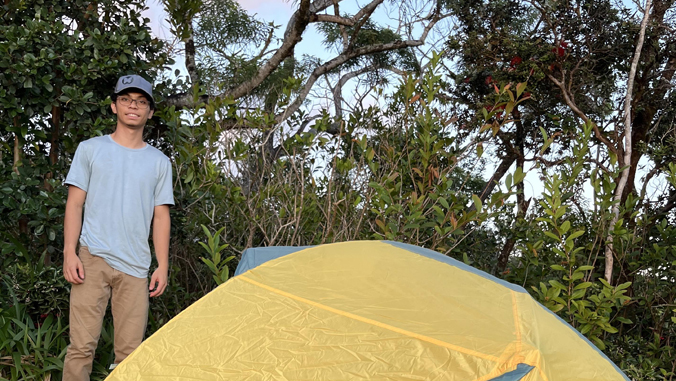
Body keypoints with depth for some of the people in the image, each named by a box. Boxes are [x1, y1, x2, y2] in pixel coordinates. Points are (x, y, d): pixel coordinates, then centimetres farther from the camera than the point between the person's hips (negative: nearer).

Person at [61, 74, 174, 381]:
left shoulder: (159, 162, 11)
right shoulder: (90, 149, 7)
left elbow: (161, 217, 11)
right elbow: (74, 204, 5)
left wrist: (163, 266, 4)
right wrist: (69, 252, -5)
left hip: (135, 264, 2)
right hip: (93, 258, -2)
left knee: (130, 351, 0)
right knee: (82, 344, -8)